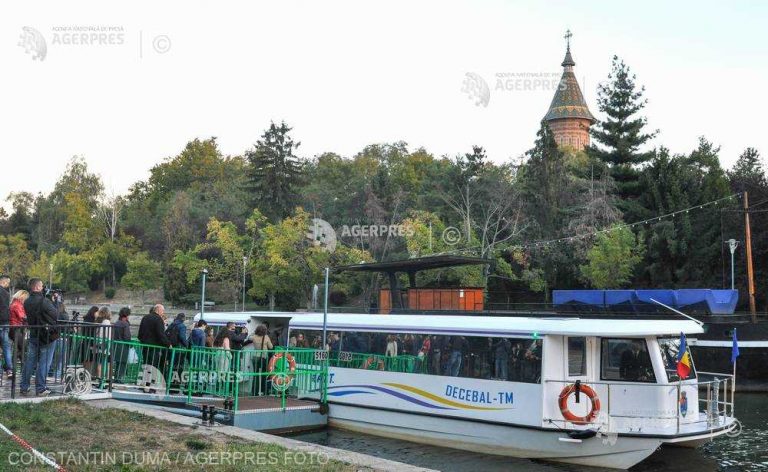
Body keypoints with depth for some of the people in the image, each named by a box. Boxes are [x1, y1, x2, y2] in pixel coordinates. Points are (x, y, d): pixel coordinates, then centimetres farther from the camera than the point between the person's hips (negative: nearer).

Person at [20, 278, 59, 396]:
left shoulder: (27, 302, 3)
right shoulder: (44, 301, -20)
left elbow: (29, 317, 14)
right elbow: (56, 315, -11)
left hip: (33, 335, 6)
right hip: (47, 335, -6)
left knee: (29, 362, 12)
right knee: (44, 363, 2)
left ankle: (24, 388, 18)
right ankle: (40, 389, 5)